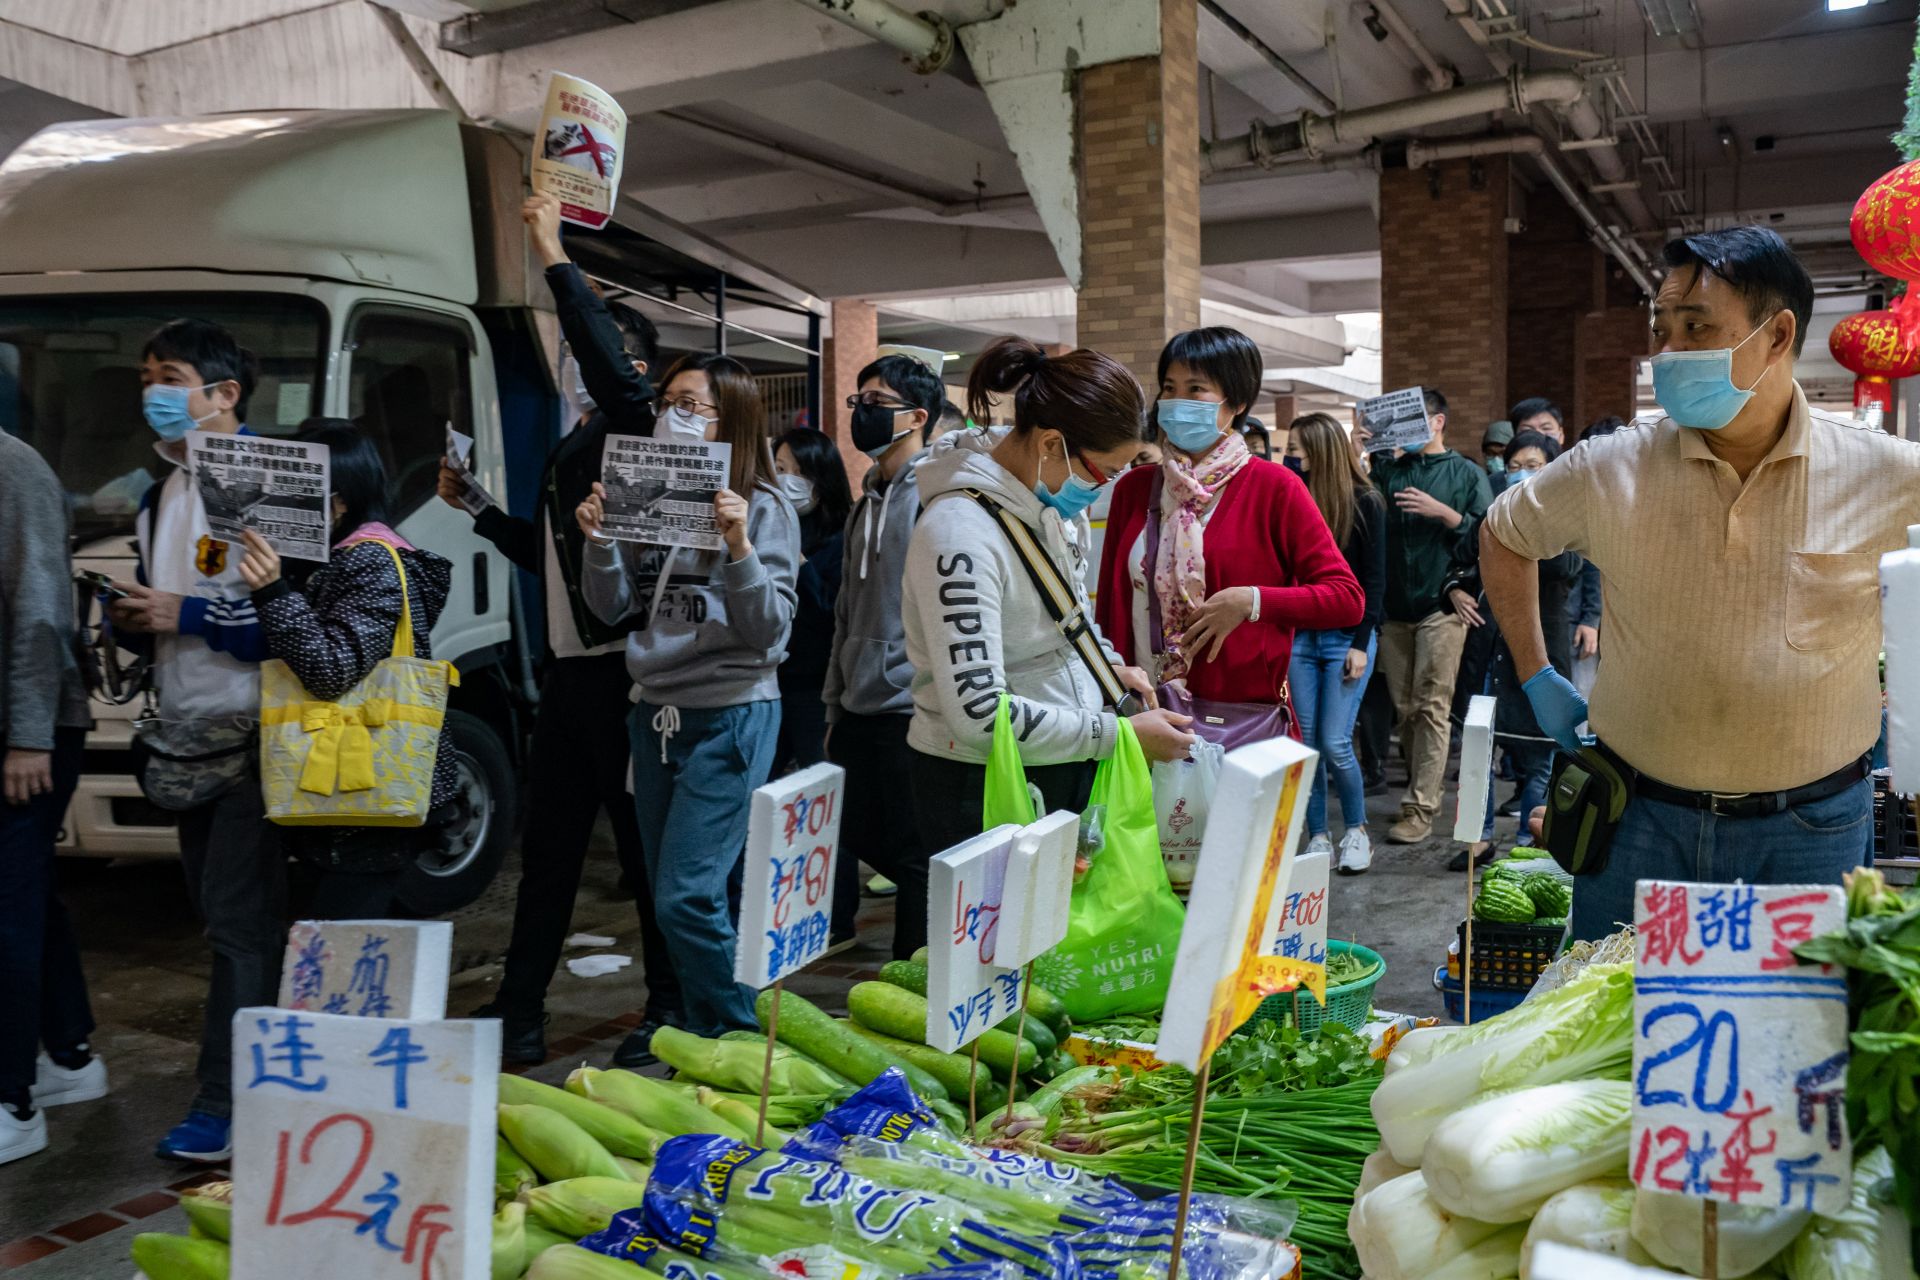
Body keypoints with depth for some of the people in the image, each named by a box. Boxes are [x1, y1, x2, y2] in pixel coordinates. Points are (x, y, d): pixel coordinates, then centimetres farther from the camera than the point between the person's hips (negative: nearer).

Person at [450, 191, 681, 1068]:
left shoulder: (636, 435, -7)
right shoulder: (569, 450, 20)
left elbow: (615, 370, -30)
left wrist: (556, 258, -24)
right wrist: (476, 510, 20)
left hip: (624, 674, -9)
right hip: (568, 673, 9)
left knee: (646, 849, 0)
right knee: (547, 851, 14)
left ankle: (670, 1013, 13)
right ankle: (518, 1014, 24)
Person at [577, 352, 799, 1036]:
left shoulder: (765, 508, -7)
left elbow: (769, 631, -12)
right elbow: (613, 609, 8)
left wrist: (740, 547, -24)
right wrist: (598, 541, -7)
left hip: (730, 716, -6)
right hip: (656, 712, 7)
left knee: (687, 896, -10)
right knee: (666, 896, 13)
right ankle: (696, 1035, 29)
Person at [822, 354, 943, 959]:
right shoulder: (868, 501, 17)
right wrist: (834, 704, 19)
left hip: (909, 708, -9)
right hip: (860, 706, 9)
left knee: (914, 857, 2)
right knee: (859, 841, 14)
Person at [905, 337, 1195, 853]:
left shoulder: (1038, 504, 2)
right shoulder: (961, 534, -25)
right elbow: (978, 712, -29)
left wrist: (1107, 664, 4)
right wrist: (1120, 733, -22)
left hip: (1061, 767, 8)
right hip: (984, 789, -8)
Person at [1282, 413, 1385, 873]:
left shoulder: (1365, 503, -3)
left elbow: (1374, 580, -5)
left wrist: (1361, 644, -10)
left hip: (1346, 637, -4)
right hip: (1300, 634, 4)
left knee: (1334, 743, -6)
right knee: (1305, 742, 4)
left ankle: (1356, 830, 16)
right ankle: (1317, 836, 16)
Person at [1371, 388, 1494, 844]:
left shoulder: (1466, 474, 4)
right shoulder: (1389, 470, 13)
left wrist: (1442, 512, -16)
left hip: (1440, 606, -4)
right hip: (1394, 606, 4)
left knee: (1431, 708, -6)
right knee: (1404, 708, 7)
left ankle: (1420, 808, -5)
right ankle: (1419, 787, 20)